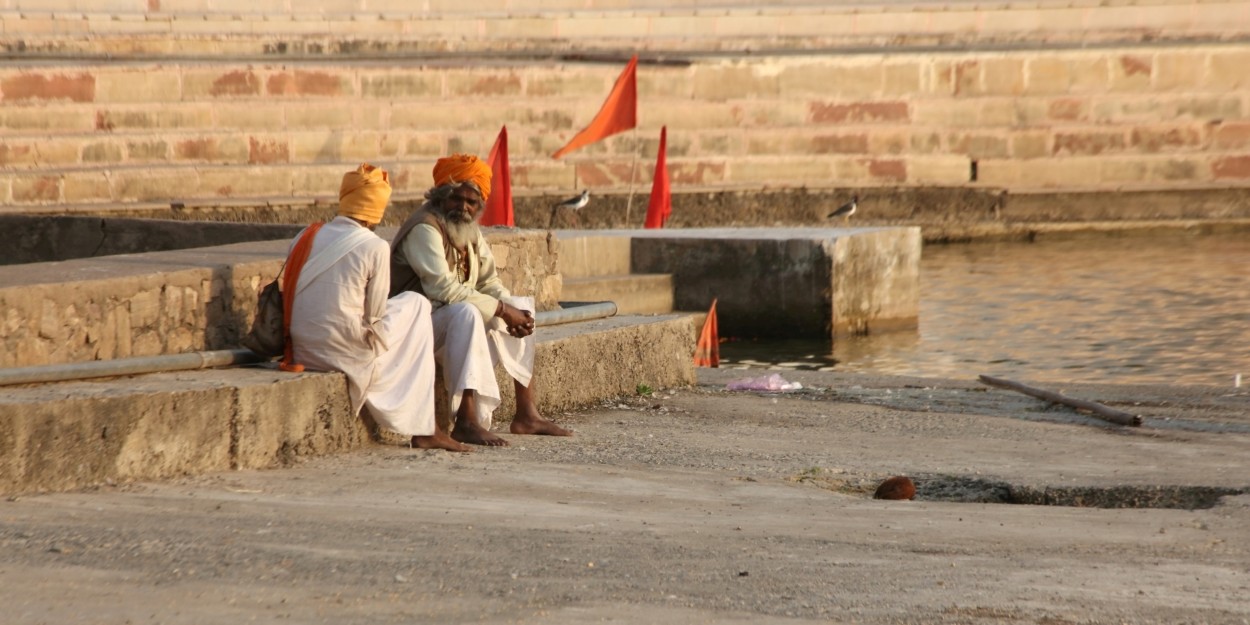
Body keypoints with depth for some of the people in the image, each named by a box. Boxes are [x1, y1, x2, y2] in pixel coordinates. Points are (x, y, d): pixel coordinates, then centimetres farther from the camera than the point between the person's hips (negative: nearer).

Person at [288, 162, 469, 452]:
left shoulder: (306, 237, 7)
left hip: (303, 352, 6)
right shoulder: (375, 248, -9)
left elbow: (291, 295, 13)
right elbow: (374, 317, -5)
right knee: (416, 304, 16)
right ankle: (422, 427, 16)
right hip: (346, 350, -6)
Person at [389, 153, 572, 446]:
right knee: (466, 313, -37)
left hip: (456, 320, 10)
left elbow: (489, 282, 13)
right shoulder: (425, 229, -20)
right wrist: (502, 309, -24)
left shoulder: (469, 230, 10)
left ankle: (526, 414, 9)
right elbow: (445, 290, -29)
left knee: (523, 306, 11)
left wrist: (514, 311, -8)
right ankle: (466, 422, -43)